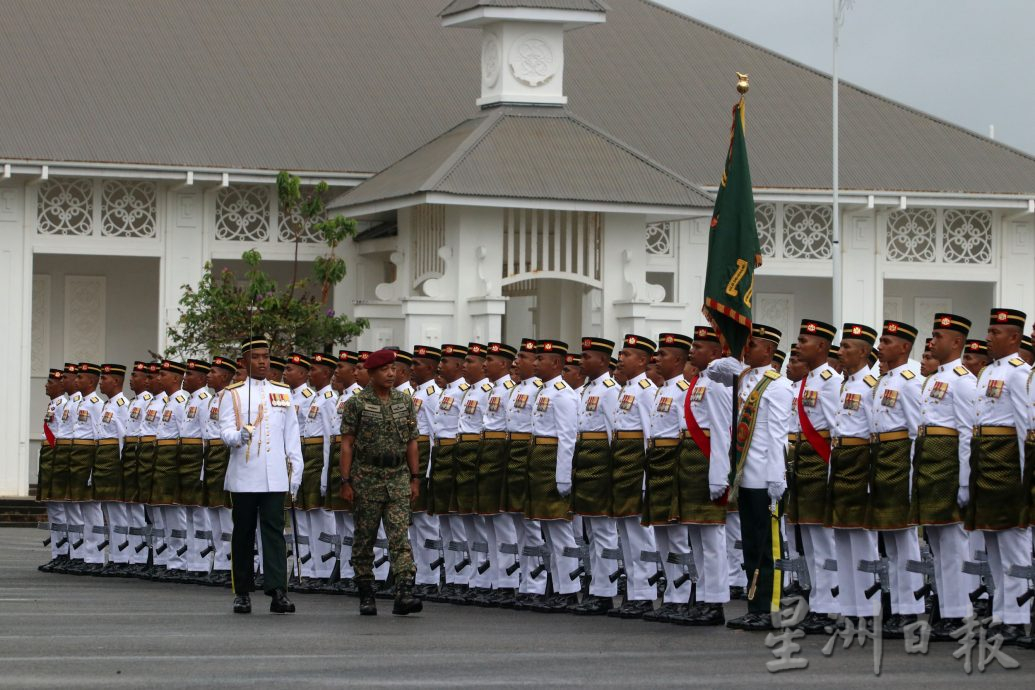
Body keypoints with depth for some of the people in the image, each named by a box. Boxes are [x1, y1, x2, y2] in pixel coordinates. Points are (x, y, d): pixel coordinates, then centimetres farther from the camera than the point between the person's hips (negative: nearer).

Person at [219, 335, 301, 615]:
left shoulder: (283, 393, 13)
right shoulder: (232, 394, 5)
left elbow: (291, 434, 14)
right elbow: (225, 431, -4)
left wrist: (296, 469, 7)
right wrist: (238, 437, -27)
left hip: (274, 477, 1)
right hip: (243, 476, -1)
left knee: (274, 531, -7)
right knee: (243, 534, 5)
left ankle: (278, 592, -13)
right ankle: (242, 593, 13)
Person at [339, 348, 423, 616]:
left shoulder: (405, 401, 8)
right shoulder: (357, 403, -3)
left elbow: (412, 442, 12)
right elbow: (347, 443, -3)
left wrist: (415, 478, 7)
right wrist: (346, 481, -8)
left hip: (398, 478, 2)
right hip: (366, 478, -2)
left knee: (400, 536, -10)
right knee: (365, 539, 5)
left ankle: (404, 594, -19)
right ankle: (366, 596, 15)